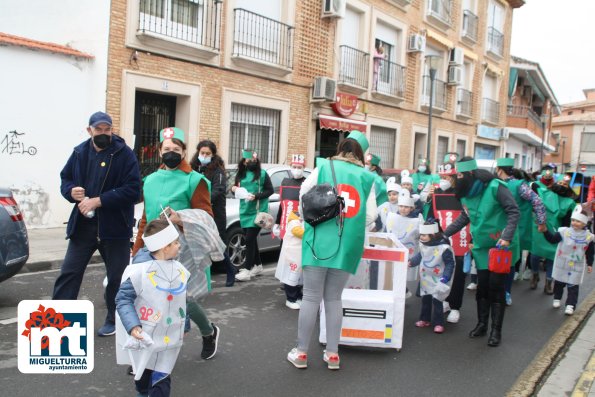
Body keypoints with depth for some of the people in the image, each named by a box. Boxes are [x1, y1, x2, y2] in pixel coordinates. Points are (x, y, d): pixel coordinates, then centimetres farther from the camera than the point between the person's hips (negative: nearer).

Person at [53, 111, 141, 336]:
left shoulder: (124, 154, -10)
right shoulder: (80, 152, 5)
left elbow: (132, 190, -17)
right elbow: (65, 179, 15)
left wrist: (98, 200, -22)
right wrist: (71, 191, -9)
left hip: (115, 226, -3)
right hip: (83, 225, 4)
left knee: (117, 275, 10)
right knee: (69, 272, 5)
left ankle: (114, 320, 28)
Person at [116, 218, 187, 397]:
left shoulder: (180, 271, -1)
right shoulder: (140, 271, -19)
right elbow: (123, 299, -13)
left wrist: (184, 326, 19)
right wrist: (132, 326, -23)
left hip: (170, 340, 3)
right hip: (145, 340, -3)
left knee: (161, 382, 2)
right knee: (143, 379, 17)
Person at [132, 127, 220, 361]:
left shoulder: (194, 181, -5)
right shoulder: (151, 180, 13)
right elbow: (145, 219, 19)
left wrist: (182, 220, -25)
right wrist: (137, 251, 16)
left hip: (183, 251, -5)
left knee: (183, 298, -4)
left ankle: (209, 333, 28)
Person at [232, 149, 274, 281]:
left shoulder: (262, 173, -4)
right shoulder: (240, 174, 9)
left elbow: (270, 190, -5)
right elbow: (237, 189, 17)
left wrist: (256, 196, -17)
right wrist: (234, 188, -6)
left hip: (257, 212, -5)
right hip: (245, 211, 5)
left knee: (250, 239, -10)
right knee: (251, 239, 12)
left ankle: (247, 270, -7)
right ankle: (258, 265, 27)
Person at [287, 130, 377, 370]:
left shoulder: (324, 167, 4)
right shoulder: (367, 177, 6)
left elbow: (303, 195, 8)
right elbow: (371, 216, 2)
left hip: (320, 240, -2)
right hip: (348, 245, 2)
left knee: (311, 297, 4)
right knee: (334, 298, 13)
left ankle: (301, 352, 13)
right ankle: (332, 354, 17)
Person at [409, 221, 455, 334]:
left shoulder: (444, 248, -24)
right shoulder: (423, 245, -4)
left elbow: (450, 264, -18)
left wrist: (445, 278, -23)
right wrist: (411, 262, 4)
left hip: (437, 280, -6)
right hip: (425, 278, 6)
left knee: (437, 300, -2)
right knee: (425, 299, 15)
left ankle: (438, 323, 10)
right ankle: (425, 319, 30)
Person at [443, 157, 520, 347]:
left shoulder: (495, 187, -19)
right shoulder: (466, 194, 3)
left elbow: (514, 212, -17)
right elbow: (464, 217, 16)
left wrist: (507, 237, -26)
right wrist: (444, 233, 12)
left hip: (501, 246, -5)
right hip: (481, 248, 6)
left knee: (496, 287, 0)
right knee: (482, 286, 10)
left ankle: (496, 330, 13)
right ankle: (482, 324, 26)